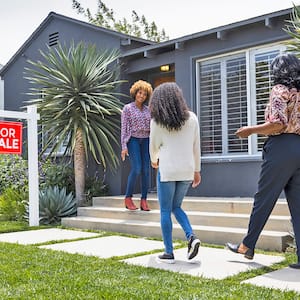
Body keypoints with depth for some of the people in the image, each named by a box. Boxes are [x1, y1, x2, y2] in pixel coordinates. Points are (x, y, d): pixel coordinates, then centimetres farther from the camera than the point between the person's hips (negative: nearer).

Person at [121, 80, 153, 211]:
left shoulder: (147, 109, 12)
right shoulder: (127, 108, 0)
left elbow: (151, 127, 15)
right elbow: (124, 127, -4)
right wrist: (124, 146, -11)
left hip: (146, 141, 4)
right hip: (133, 140, -4)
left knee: (146, 170, -2)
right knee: (136, 168, -17)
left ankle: (144, 200, 2)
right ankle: (128, 198, -3)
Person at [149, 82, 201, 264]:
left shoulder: (157, 121, -4)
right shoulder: (191, 118, 5)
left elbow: (154, 145, 5)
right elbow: (196, 147, 7)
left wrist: (154, 160, 26)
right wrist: (197, 170, 16)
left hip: (167, 169, -4)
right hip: (187, 169, 4)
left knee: (166, 211, 6)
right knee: (176, 207, 20)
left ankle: (169, 253, 7)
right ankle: (191, 237, 0)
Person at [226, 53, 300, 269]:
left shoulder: (280, 90, -6)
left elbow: (278, 125, -17)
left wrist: (251, 130, -7)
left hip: (282, 147, -7)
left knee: (263, 200, 3)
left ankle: (247, 246, 15)